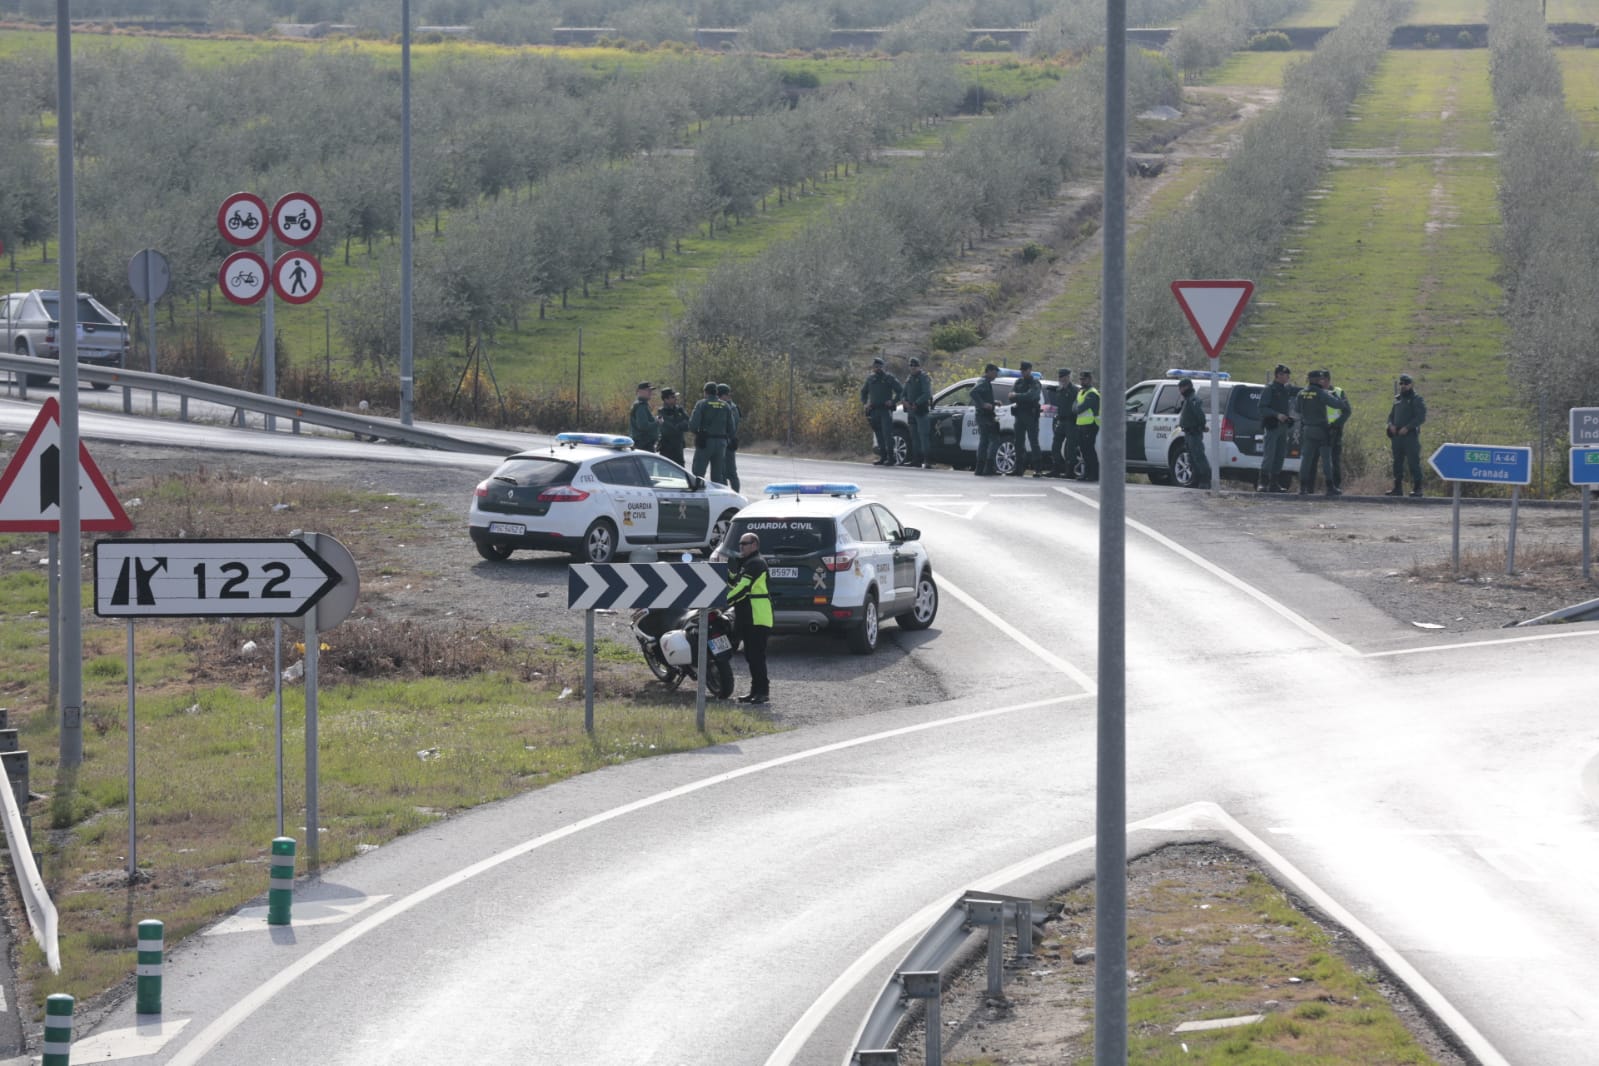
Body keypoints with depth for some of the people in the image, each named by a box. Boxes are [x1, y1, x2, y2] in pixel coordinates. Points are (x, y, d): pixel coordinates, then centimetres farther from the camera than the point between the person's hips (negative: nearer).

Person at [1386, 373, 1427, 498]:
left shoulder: (1417, 400, -2)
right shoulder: (1397, 400, 18)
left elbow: (1421, 417, -11)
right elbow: (1391, 415, 22)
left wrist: (1407, 427, -19)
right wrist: (1391, 424, 0)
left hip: (1410, 435, -7)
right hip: (1397, 436, 7)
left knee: (1413, 462, -8)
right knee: (1397, 462, 8)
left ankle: (1417, 488, -6)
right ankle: (1397, 488, 14)